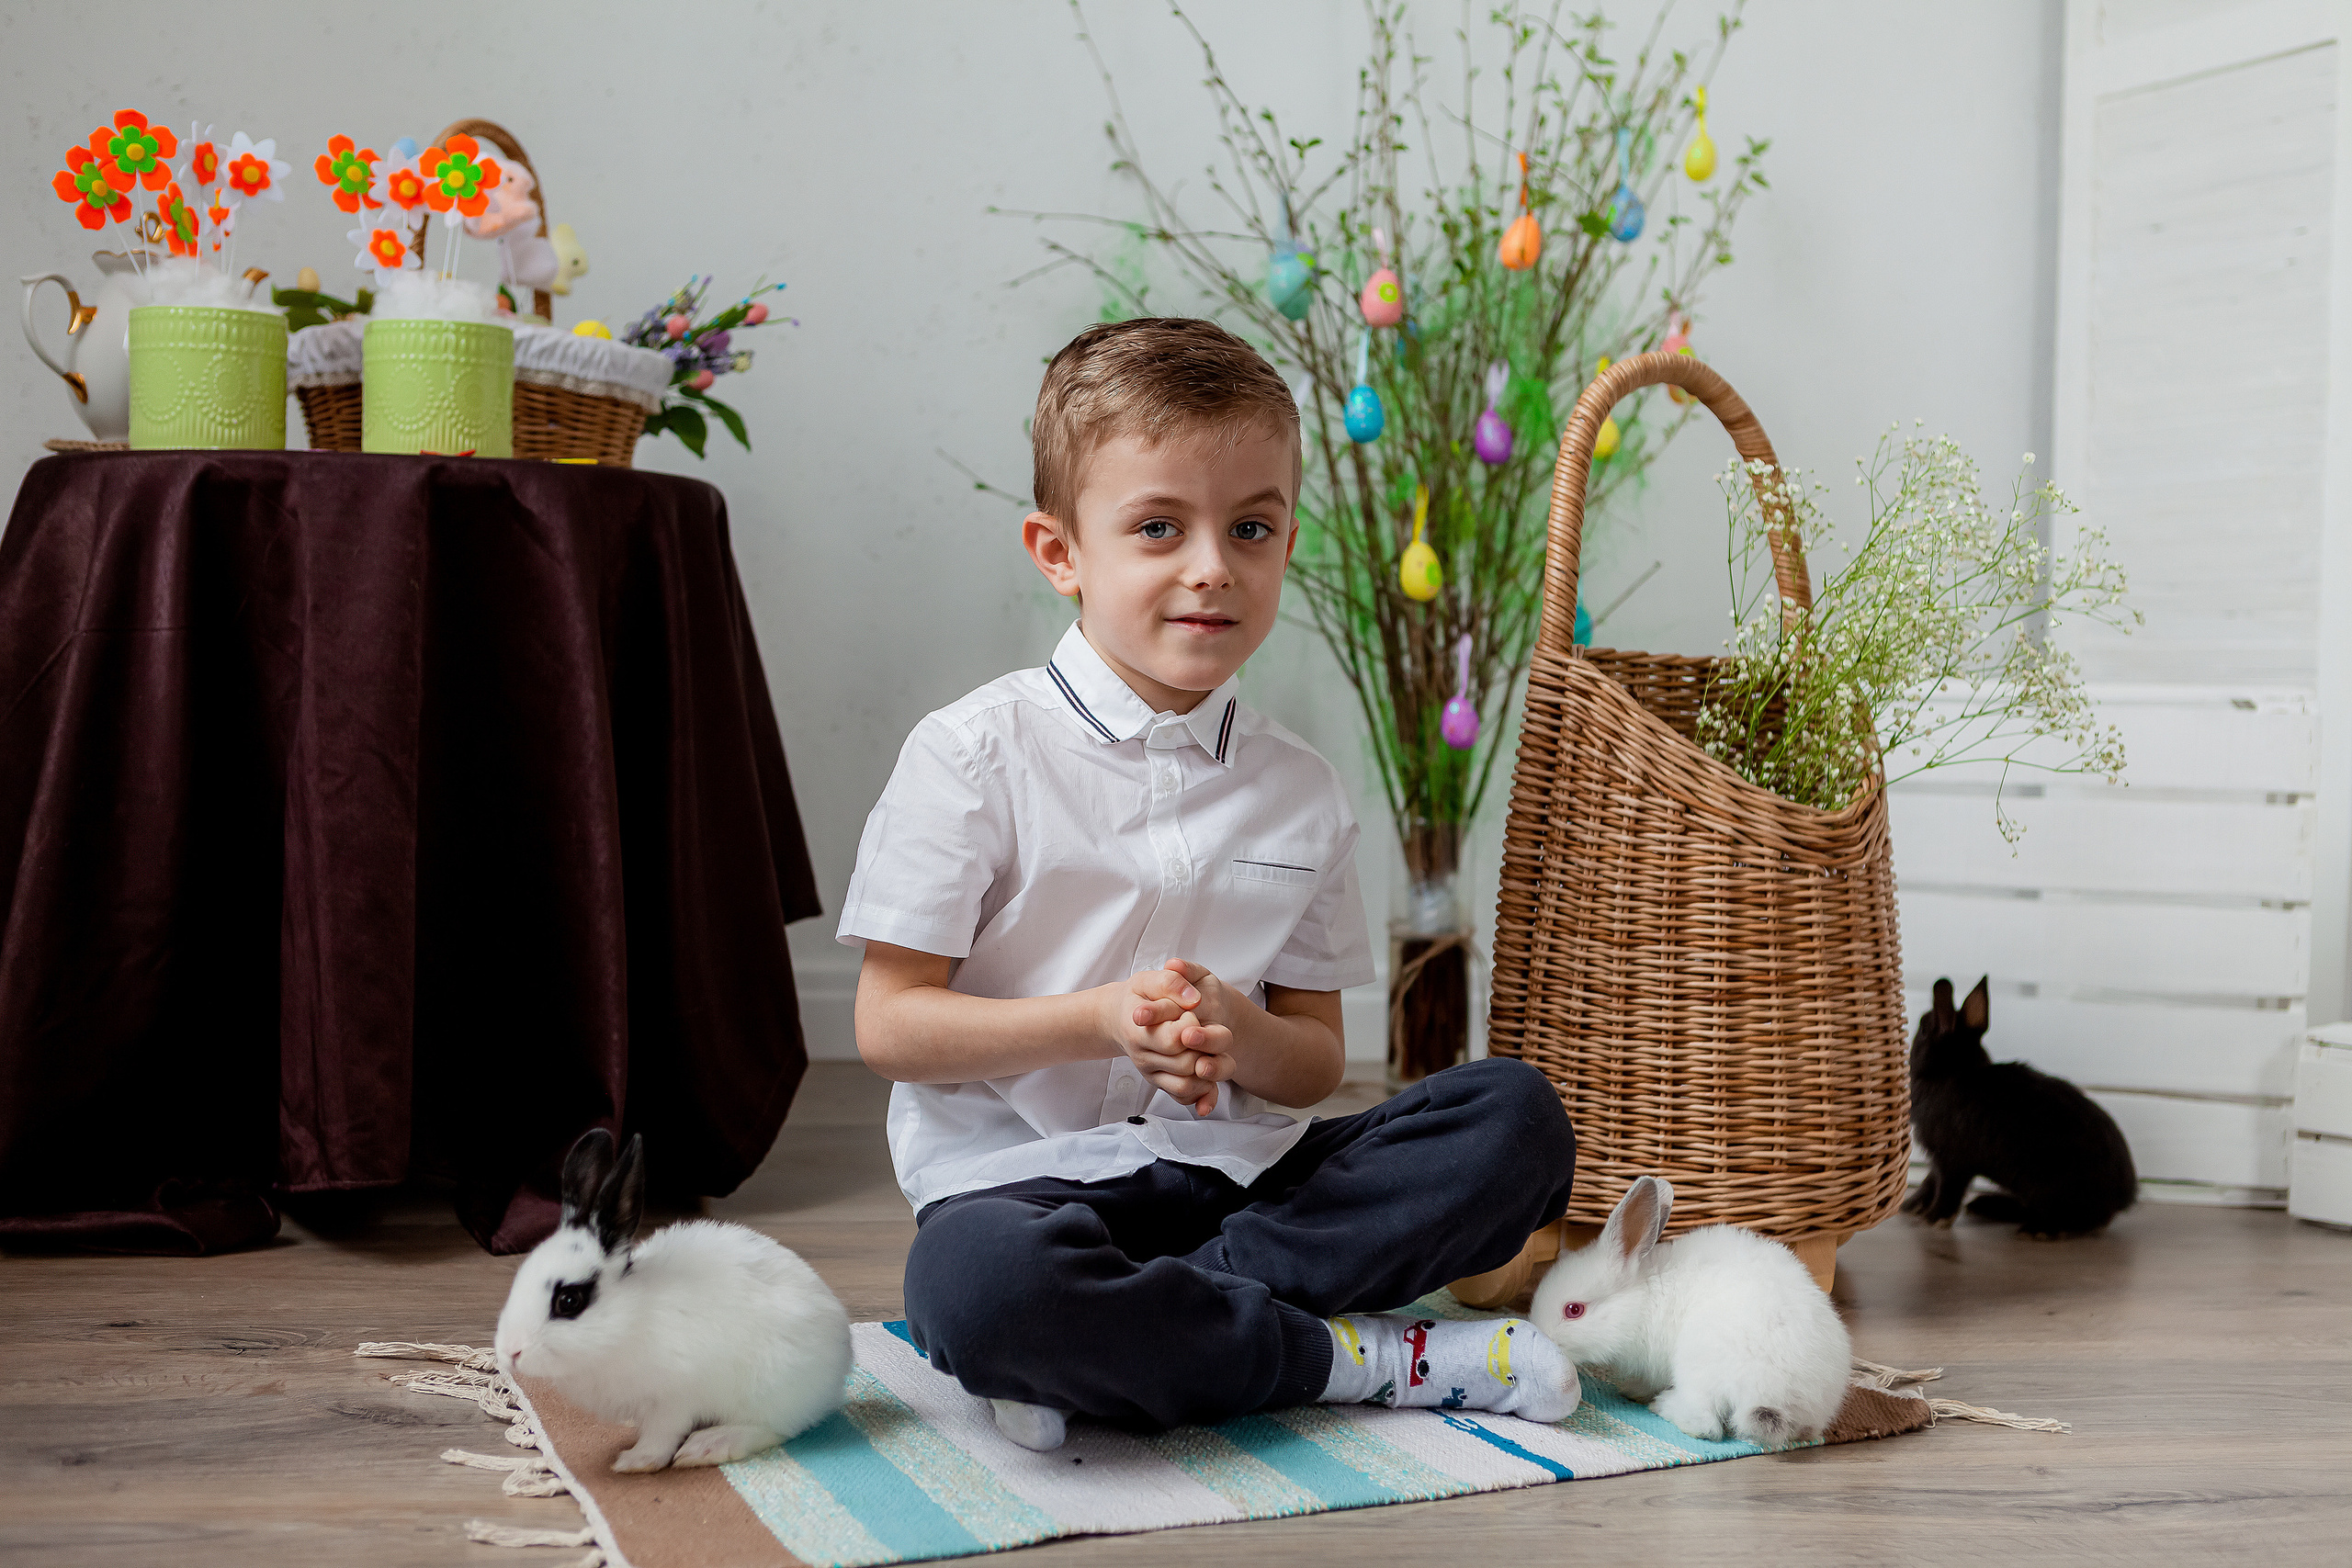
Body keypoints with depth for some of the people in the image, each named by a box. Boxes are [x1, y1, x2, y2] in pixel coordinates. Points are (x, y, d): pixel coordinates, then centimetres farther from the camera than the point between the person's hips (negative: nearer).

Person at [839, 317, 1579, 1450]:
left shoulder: (1299, 791, 9)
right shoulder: (977, 757, -4)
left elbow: (1316, 1061, 12)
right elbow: (890, 1027, -5)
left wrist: (1239, 1035, -12)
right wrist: (1104, 1020, -18)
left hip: (1236, 1170, 5)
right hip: (1022, 1172, -4)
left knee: (1515, 1118, -14)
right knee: (976, 1281, -39)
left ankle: (1125, 1335, -22)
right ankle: (1356, 1359, -17)